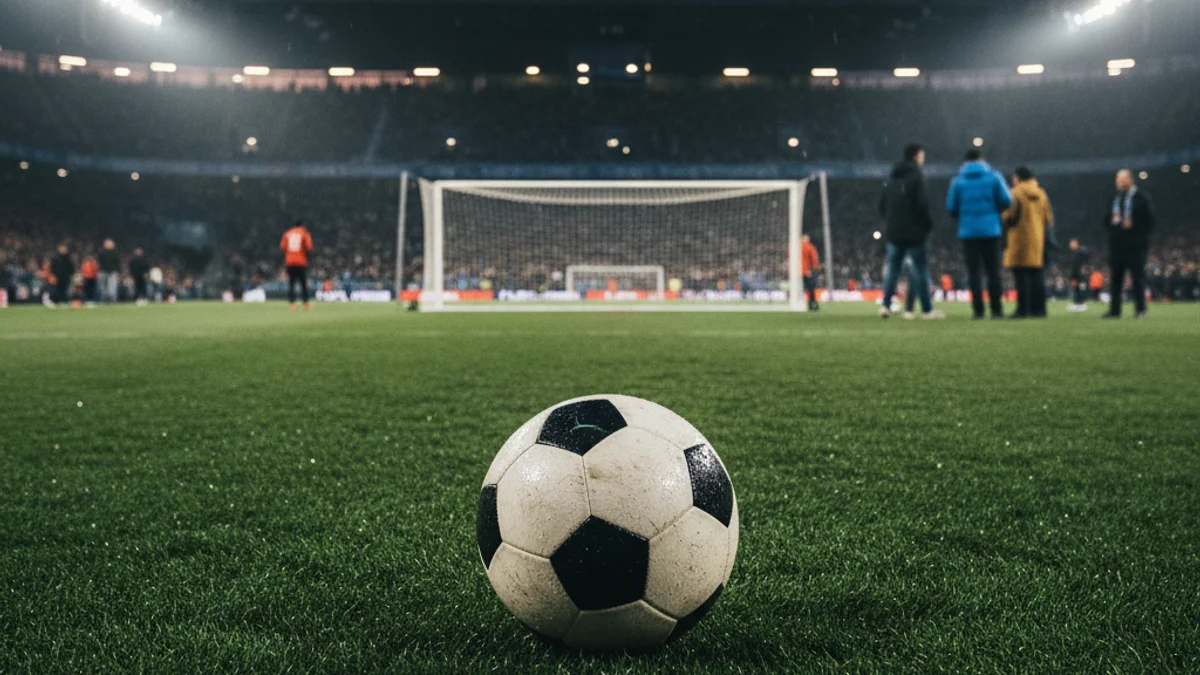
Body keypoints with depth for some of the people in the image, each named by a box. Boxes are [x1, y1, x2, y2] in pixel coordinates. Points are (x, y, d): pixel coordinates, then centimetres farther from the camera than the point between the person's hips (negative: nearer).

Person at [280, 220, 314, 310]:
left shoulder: (287, 233, 11)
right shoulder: (305, 233, 2)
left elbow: (282, 247, 3)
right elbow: (309, 247, -10)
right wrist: (309, 254, 7)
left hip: (289, 262, 3)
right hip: (301, 262, -3)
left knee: (291, 283, 5)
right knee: (304, 283, 3)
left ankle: (291, 303, -3)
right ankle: (306, 303, 0)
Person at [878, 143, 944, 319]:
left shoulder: (893, 178, 14)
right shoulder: (916, 176, -9)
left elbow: (882, 205, 15)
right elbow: (922, 204, -16)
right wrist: (928, 224, -5)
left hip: (894, 232, 6)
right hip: (914, 232, -6)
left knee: (892, 269, 11)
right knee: (920, 270, -2)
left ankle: (886, 305, 4)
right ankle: (927, 310, 0)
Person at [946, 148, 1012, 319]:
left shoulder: (958, 180, 1)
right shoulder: (993, 177, 0)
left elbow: (951, 207, -1)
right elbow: (1006, 201, -5)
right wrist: (994, 209, 16)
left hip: (968, 231, 0)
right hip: (991, 230, 0)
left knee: (974, 271, 3)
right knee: (993, 271, 6)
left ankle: (978, 310, -4)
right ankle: (996, 309, 2)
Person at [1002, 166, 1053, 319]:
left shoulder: (1015, 194, -8)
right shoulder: (1041, 194, 11)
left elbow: (1009, 218, -11)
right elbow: (1049, 219, 12)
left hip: (1019, 240, -6)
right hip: (1038, 241, 6)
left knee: (1021, 277, -5)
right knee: (1037, 276, 8)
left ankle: (1023, 309, -8)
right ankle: (1038, 308, 8)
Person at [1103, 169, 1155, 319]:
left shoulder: (1142, 197, -3)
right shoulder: (1114, 197, 12)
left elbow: (1149, 220, -4)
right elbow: (1106, 220, 18)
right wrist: (1112, 221, -2)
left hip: (1135, 245, -5)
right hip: (1116, 245, 5)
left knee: (1137, 277, -1)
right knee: (1115, 278, 4)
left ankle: (1140, 309, 5)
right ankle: (1114, 310, 8)